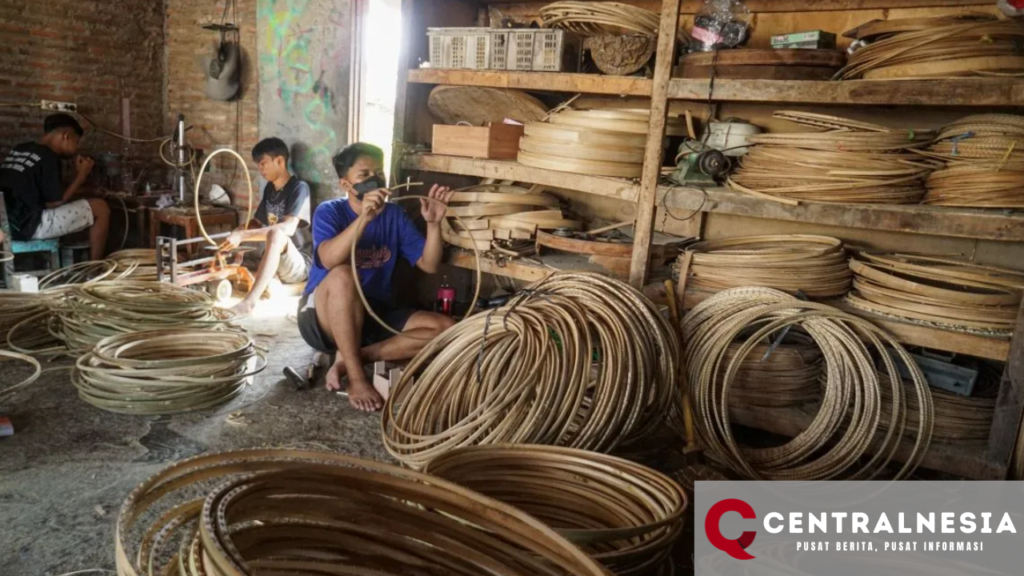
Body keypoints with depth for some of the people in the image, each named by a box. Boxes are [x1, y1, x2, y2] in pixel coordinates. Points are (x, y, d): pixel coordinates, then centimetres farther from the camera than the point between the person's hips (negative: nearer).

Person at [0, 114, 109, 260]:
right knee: (100, 208, -4)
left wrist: (73, 192, 20)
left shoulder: (19, 150, 15)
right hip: (29, 225, -9)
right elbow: (55, 203, -10)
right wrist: (81, 175, 0)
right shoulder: (48, 157, -11)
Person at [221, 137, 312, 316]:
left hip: (299, 265, -8)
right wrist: (235, 235, -4)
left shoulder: (299, 188, -12)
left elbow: (288, 228, -27)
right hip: (272, 262, 9)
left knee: (276, 234, -39)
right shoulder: (269, 188, 11)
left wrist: (242, 236, -30)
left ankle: (249, 302, -45)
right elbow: (256, 223, 19)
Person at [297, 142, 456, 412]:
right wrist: (363, 217, -41)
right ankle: (356, 376, -27)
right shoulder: (330, 212, -9)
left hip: (375, 314, 5)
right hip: (324, 317, -4)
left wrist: (433, 223, -19)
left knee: (446, 329, -15)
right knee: (343, 275, -37)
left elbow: (429, 265, -3)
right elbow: (329, 260, -29)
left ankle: (353, 357, -16)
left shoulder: (395, 215, 3)